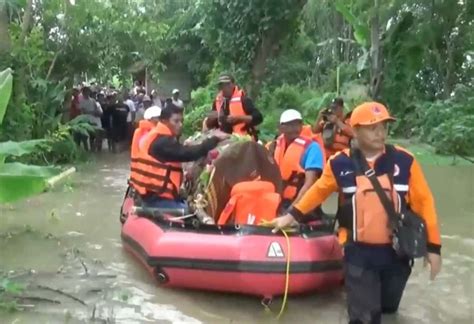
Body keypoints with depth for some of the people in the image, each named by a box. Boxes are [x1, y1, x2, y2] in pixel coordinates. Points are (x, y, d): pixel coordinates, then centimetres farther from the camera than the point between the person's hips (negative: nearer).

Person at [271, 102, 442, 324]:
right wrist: (292, 215, 9)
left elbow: (423, 201, -3)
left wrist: (433, 245, -2)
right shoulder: (340, 163, -9)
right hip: (359, 253, -2)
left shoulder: (404, 160, -9)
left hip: (396, 251, 2)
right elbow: (319, 192, 8)